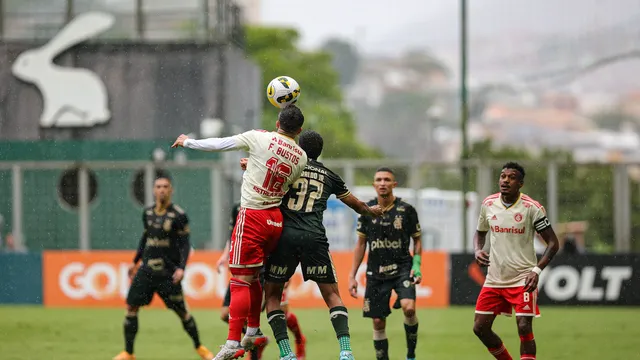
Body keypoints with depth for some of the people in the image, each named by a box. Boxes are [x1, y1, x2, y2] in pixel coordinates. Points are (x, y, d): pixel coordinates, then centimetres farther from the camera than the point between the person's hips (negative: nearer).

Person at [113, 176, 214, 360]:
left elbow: (185, 244, -7)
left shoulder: (178, 215, -7)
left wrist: (181, 268, -18)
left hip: (168, 272, -4)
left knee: (181, 311, 1)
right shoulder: (148, 213, 9)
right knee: (131, 307, -2)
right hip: (146, 269, 5)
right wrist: (135, 261, 24)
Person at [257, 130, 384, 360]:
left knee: (272, 294, 11)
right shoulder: (330, 176, 19)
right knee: (332, 295, 9)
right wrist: (371, 211, 53)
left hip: (285, 235, -1)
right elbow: (355, 204, 33)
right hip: (314, 238, 2)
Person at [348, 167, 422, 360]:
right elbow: (361, 244, 9)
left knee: (409, 308, -25)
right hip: (376, 273, 3)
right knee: (378, 322, 2)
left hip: (402, 268, -2)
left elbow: (417, 240, 7)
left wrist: (417, 265, -8)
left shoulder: (406, 210, -3)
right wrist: (352, 275, 6)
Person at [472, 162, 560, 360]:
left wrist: (537, 270, -21)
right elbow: (480, 233, 20)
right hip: (494, 278, 5)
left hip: (523, 279, -5)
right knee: (480, 327, 4)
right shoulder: (488, 204, 2)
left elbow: (553, 242, -8)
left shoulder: (532, 208, -11)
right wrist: (478, 250, -3)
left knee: (524, 328, -13)